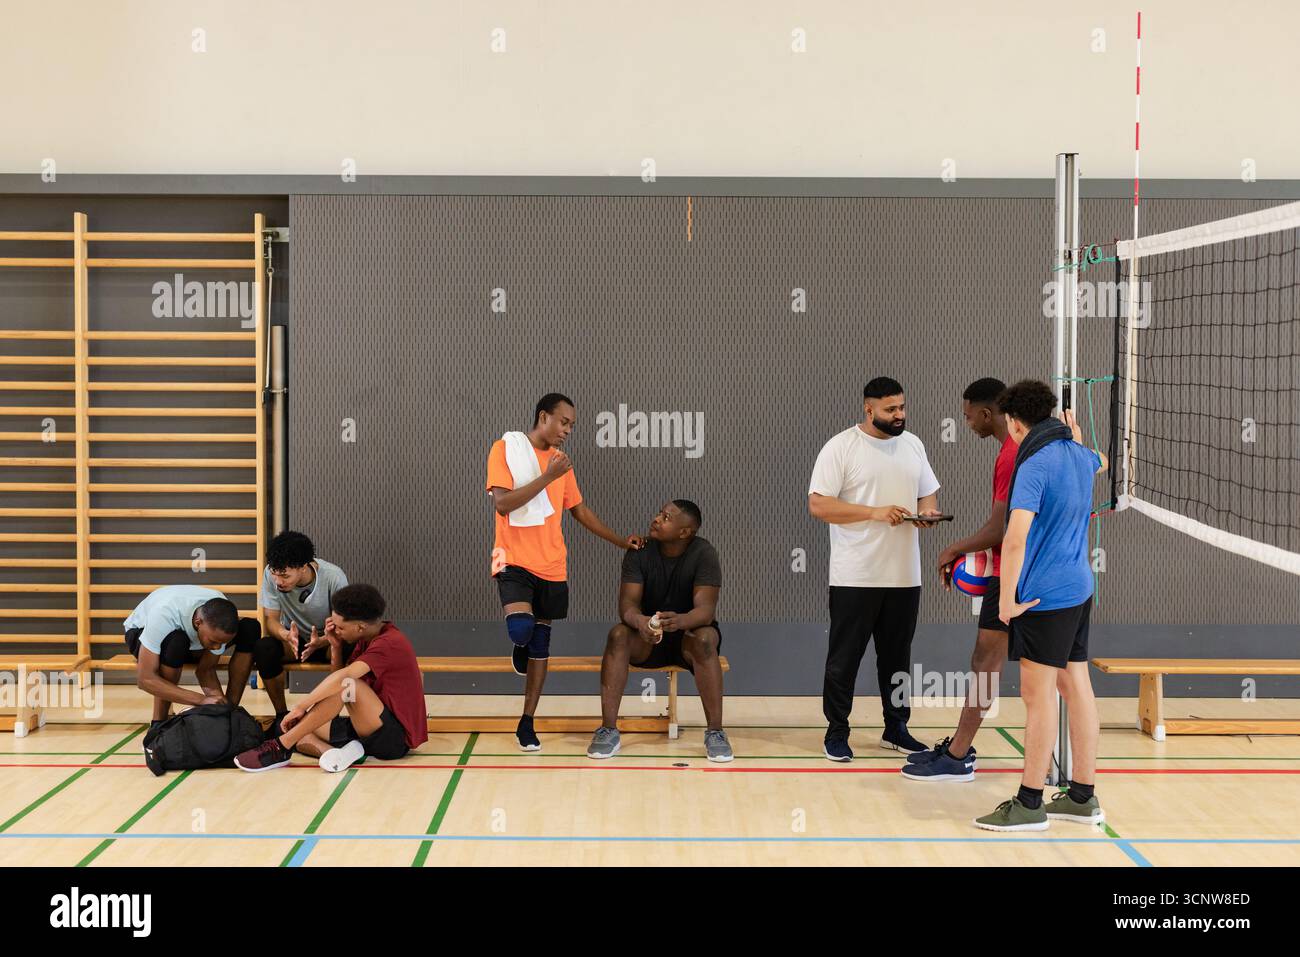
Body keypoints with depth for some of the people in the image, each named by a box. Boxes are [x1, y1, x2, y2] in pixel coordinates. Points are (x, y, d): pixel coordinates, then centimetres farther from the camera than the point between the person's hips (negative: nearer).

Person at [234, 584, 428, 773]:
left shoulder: (389, 643, -18)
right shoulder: (367, 640, 11)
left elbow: (343, 678, -30)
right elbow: (337, 676, 13)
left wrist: (301, 706, -29)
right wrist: (336, 646, -1)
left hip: (396, 738, -10)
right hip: (372, 732, 10)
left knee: (347, 685, -30)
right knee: (293, 727, 4)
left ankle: (282, 747, -25)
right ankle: (334, 752, -24)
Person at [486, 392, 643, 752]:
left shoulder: (560, 461, 11)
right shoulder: (506, 448, -6)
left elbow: (580, 510, 22)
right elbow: (502, 503, -17)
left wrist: (620, 541, 18)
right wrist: (548, 477, -20)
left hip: (551, 566, 5)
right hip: (514, 560, -5)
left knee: (540, 645, 6)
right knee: (521, 629, -26)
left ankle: (527, 724, 14)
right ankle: (520, 648, 11)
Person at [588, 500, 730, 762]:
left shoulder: (704, 554, -17)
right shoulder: (639, 552, -10)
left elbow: (706, 608, -28)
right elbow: (627, 602, -19)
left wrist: (681, 620, -51)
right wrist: (638, 620, -45)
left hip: (688, 633, -2)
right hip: (647, 635, 2)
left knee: (704, 639, -36)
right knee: (618, 635, -29)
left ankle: (715, 731, -28)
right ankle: (608, 730, -28)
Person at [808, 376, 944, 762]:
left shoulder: (913, 445, 11)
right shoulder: (841, 447, -8)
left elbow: (928, 494, 20)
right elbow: (818, 504, -14)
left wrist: (927, 512, -5)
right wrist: (875, 513, -20)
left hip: (904, 575, 5)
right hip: (855, 578, -5)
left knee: (897, 657, 13)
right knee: (844, 657, 1)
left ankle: (896, 729, 24)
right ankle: (836, 732, 11)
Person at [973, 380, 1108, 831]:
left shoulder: (1034, 464, -17)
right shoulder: (1079, 454, 9)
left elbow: (1015, 539, -25)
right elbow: (1100, 462, 37)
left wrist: (1006, 600, -19)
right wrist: (1077, 439, 53)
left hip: (1045, 594, -9)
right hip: (1079, 589, 9)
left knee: (1038, 694, -4)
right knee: (1076, 688, 11)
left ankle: (1029, 804, 0)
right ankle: (1083, 797, 16)